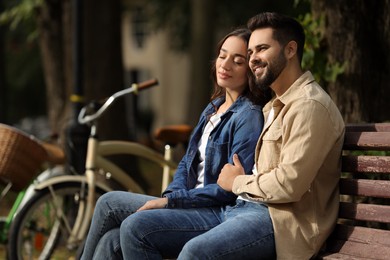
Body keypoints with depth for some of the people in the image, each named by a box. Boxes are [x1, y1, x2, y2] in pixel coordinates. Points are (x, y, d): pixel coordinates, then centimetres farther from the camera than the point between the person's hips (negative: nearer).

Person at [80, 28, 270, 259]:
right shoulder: (214, 107, 18)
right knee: (111, 241, -8)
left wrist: (171, 201, -15)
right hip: (195, 204, 9)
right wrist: (171, 194, 0)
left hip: (221, 214, -9)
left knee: (135, 226, -27)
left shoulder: (249, 117, -10)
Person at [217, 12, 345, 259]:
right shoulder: (275, 107, 21)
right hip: (253, 207, 10)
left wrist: (237, 182, -4)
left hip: (286, 222, -9)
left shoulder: (310, 105, -12)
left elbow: (289, 184, -19)